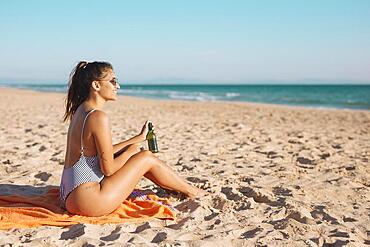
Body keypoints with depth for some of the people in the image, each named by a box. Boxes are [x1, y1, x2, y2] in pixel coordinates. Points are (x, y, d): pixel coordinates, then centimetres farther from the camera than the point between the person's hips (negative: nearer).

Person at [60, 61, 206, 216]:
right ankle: (190, 191, 22)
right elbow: (108, 168, -17)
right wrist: (130, 151, 1)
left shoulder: (80, 111, 10)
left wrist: (139, 138, 18)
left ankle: (178, 187, 35)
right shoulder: (98, 117, -19)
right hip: (87, 201, -9)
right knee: (146, 158, 1)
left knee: (137, 155, 19)